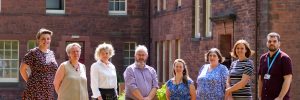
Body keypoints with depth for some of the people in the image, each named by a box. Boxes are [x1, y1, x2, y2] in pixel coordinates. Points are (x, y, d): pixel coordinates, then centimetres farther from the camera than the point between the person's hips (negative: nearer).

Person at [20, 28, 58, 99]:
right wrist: (29, 82, -1)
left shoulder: (51, 53, 14)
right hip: (35, 91, -7)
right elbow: (22, 69, -3)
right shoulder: (33, 53, -6)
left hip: (49, 93, 7)